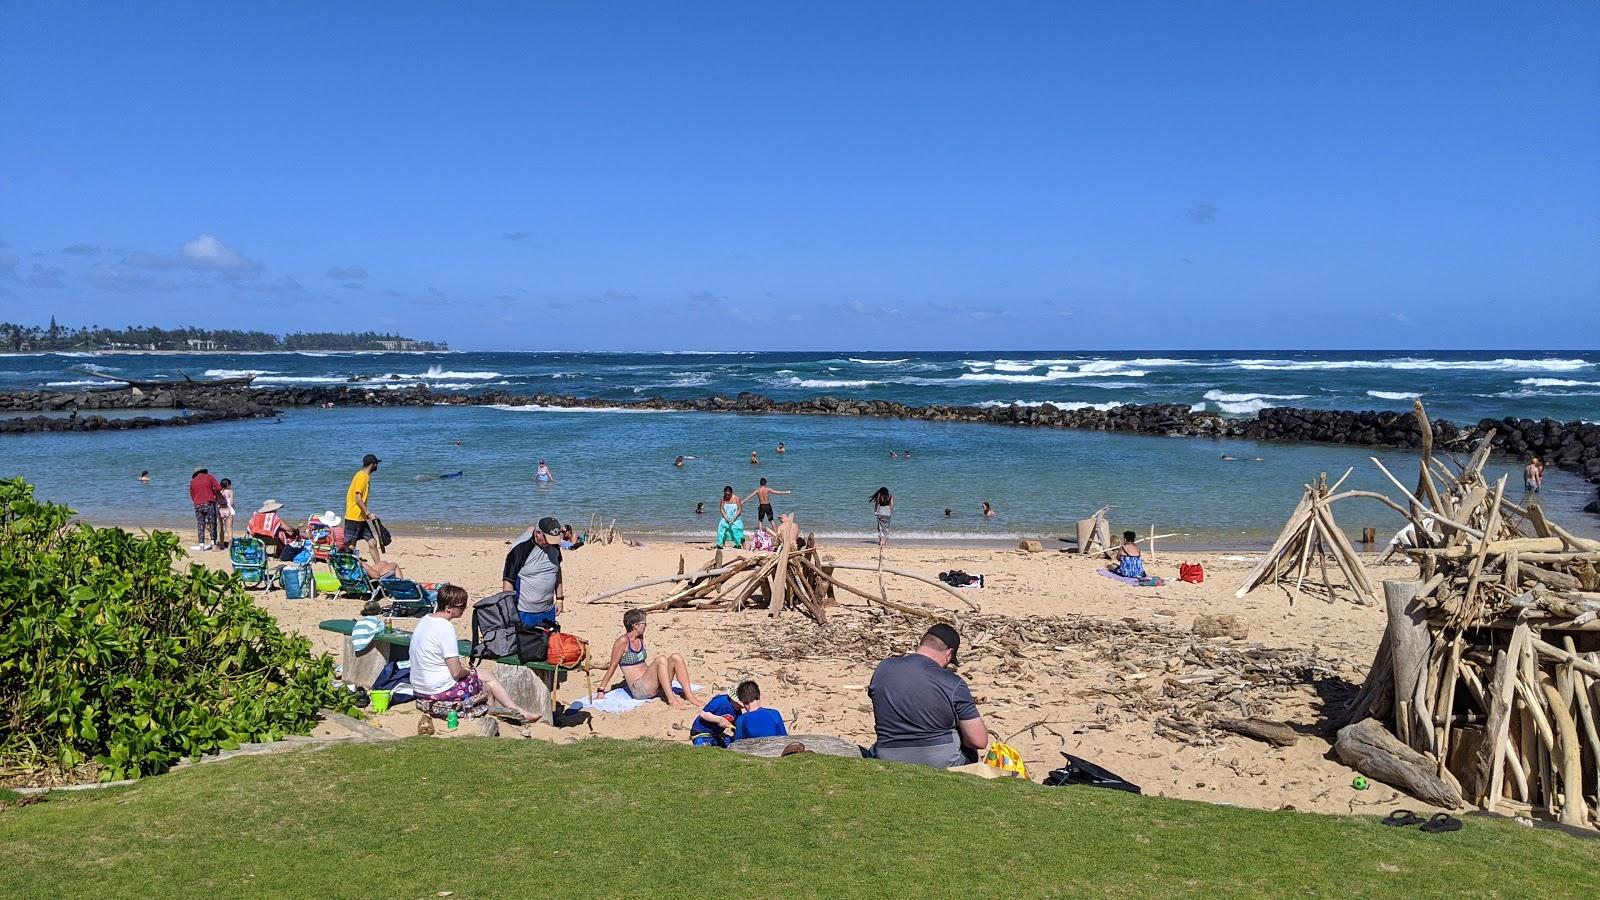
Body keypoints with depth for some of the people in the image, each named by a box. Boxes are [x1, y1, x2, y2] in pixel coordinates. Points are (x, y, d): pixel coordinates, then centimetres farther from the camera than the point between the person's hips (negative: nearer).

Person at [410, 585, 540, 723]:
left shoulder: (426, 619, 5)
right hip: (441, 692, -9)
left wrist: (458, 663, 9)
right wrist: (467, 670, -2)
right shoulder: (445, 628, -23)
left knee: (487, 676, 19)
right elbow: (456, 672, -24)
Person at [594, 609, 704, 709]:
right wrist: (601, 690, -6)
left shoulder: (640, 639, 13)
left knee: (676, 658, -9)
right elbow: (612, 666, -7)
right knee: (661, 660, -28)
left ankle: (689, 695, -14)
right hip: (638, 689, -8)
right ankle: (671, 700, -32)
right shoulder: (623, 641, -10)